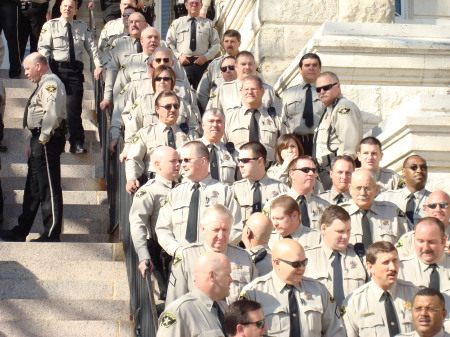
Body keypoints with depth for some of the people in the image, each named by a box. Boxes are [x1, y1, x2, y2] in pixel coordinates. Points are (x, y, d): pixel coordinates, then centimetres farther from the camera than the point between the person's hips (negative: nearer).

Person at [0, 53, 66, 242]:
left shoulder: (50, 83, -14)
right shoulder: (44, 84, 20)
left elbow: (52, 114, -25)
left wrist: (42, 140, -20)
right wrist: (35, 144, 16)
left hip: (47, 143, -11)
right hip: (40, 142, 11)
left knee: (49, 188, -6)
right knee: (33, 189, 15)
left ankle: (51, 234, -1)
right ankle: (20, 232, 22)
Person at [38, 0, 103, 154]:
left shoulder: (82, 27, 13)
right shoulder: (50, 25, 6)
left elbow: (91, 47, 6)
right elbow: (43, 48, 0)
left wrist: (98, 65, -8)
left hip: (75, 70, 1)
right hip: (57, 68, -1)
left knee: (74, 107, -5)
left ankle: (77, 143, -4)